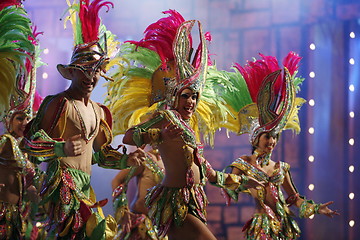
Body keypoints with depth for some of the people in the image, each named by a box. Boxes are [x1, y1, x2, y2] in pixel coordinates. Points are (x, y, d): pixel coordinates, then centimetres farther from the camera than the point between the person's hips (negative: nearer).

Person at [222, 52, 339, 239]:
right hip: (262, 224, -5)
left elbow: (293, 196, 17)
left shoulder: (280, 167, 13)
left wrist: (315, 208, 5)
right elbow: (231, 192, -1)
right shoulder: (243, 164, 0)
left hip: (284, 224, 5)